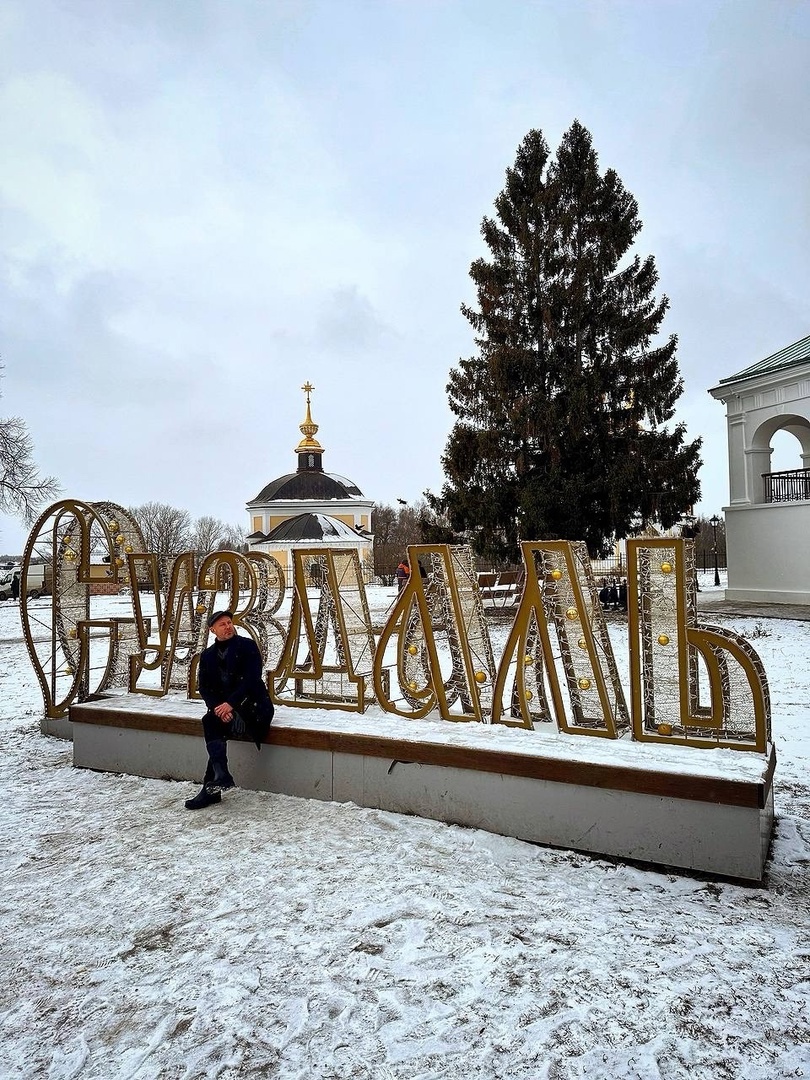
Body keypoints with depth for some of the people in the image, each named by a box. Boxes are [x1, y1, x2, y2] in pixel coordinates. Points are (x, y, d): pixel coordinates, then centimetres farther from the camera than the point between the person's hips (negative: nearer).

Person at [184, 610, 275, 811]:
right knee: (211, 721, -28)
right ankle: (221, 777, -30)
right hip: (223, 707, 5)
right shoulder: (208, 655, 13)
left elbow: (252, 679, -13)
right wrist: (217, 707, -13)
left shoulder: (247, 645, -3)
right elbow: (204, 687, 7)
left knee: (211, 722, -28)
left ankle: (211, 787, -25)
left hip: (254, 705, -5)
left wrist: (230, 703, -22)